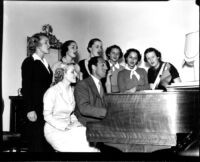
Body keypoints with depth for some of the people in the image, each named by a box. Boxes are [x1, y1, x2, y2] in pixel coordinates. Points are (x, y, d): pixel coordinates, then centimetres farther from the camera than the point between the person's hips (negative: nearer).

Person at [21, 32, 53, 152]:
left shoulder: (45, 63, 17)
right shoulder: (29, 62, -3)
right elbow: (26, 88, -9)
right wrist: (30, 110, -15)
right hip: (36, 109, -6)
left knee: (48, 142, 3)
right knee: (36, 143, -3)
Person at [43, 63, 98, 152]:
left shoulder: (71, 90, 11)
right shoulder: (52, 91, -11)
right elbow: (47, 115, -14)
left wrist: (75, 122, -1)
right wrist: (65, 127, -19)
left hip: (68, 128, 7)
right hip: (54, 130, -6)